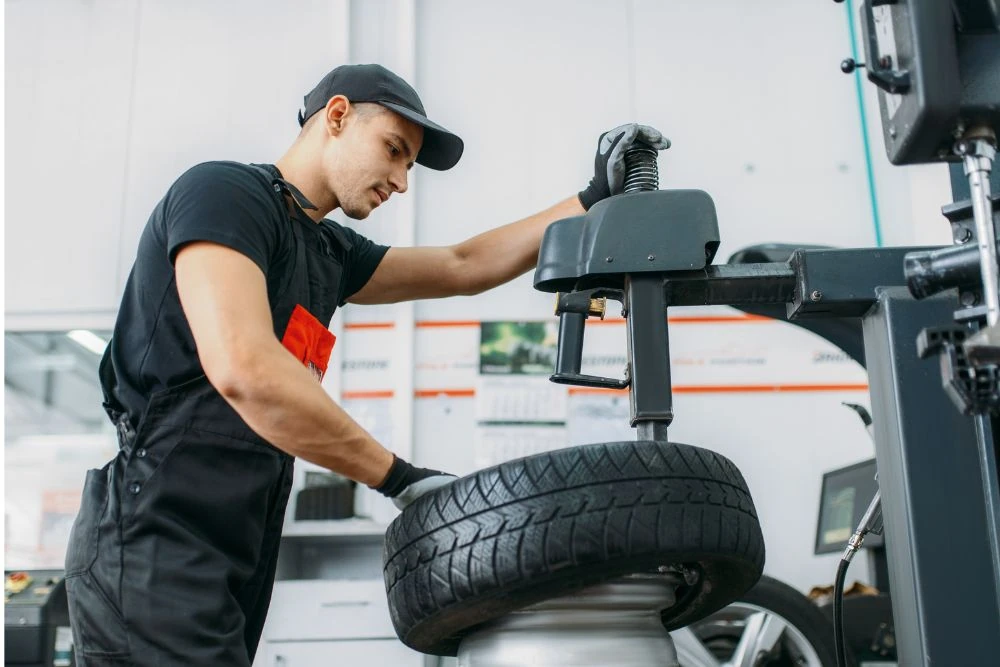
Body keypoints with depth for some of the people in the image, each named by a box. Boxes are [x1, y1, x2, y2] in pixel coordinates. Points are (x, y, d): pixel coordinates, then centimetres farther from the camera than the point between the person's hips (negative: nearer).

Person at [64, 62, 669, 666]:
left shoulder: (330, 251, 17)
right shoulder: (224, 192, -9)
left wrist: (596, 198, 19)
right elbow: (243, 369, -24)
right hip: (157, 544, -9)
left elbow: (464, 266, 24)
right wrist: (400, 477, -18)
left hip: (228, 560, 9)